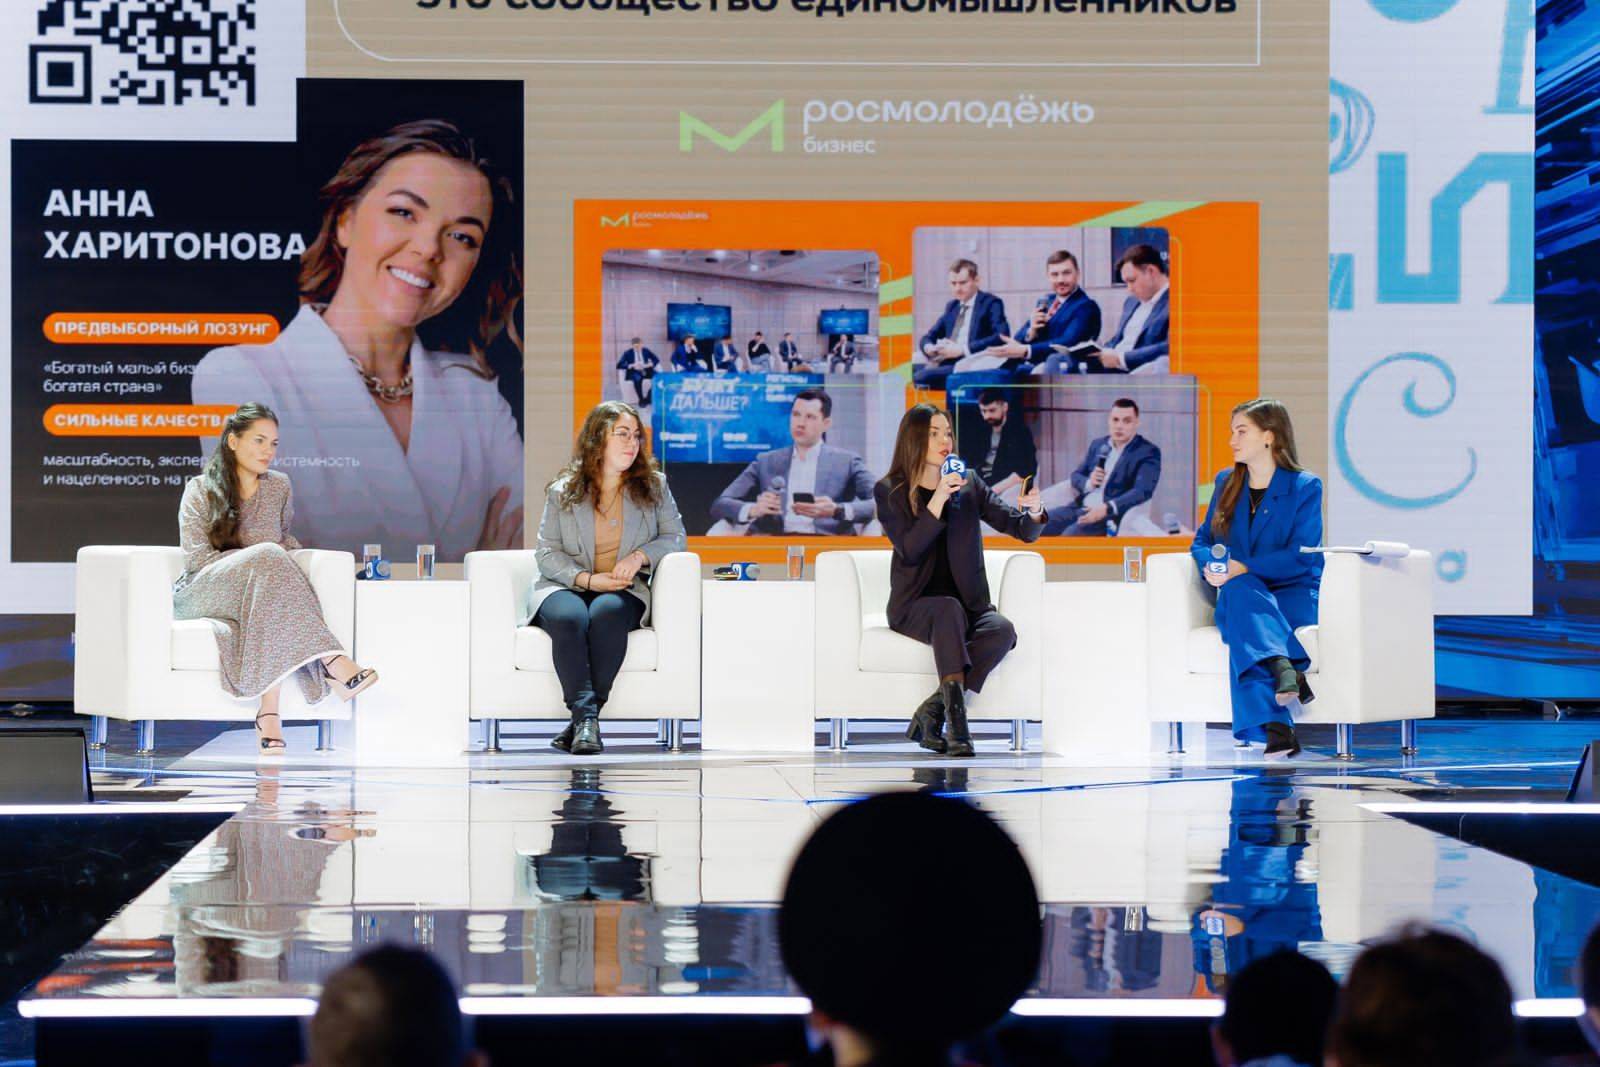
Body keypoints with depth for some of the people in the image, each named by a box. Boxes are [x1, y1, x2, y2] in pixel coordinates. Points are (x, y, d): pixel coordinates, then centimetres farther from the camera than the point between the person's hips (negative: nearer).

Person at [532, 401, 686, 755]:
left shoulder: (653, 486, 10)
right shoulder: (563, 491, 6)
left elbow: (675, 537, 10)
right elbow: (547, 552, 3)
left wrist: (640, 555, -10)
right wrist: (587, 579, -13)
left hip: (623, 591, 0)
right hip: (565, 586, 0)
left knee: (607, 612, -37)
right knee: (569, 617, -37)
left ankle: (583, 720, -36)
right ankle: (585, 714, -39)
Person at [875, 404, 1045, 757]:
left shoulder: (969, 485, 10)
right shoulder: (889, 490, 2)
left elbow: (1020, 529, 3)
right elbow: (909, 550, -11)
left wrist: (1033, 512, -22)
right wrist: (938, 500, -21)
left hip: (968, 603, 3)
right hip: (914, 605, -3)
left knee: (1002, 630, -29)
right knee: (948, 610, -36)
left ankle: (931, 711, -28)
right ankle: (955, 715, -46)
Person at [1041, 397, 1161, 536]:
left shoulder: (1148, 452, -3)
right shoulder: (1098, 444, 17)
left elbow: (1143, 491, -16)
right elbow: (1076, 476, 19)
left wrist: (1107, 508, -29)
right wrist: (1088, 483, -6)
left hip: (1111, 515, -7)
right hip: (1081, 508, 7)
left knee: (1070, 535, -31)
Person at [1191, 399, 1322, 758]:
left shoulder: (1305, 487, 0)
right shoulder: (1226, 483, 17)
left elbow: (1301, 557, -10)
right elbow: (1202, 541, 15)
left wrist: (1242, 568, -22)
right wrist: (1211, 566, -10)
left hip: (1295, 596, -4)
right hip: (1240, 597, 4)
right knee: (1239, 591, -36)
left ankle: (1273, 727, -48)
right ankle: (1285, 669, -57)